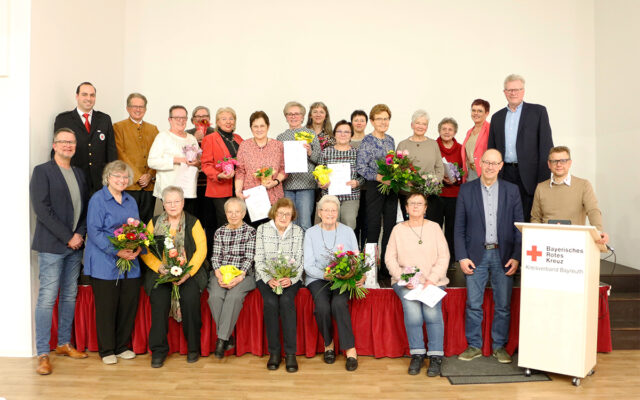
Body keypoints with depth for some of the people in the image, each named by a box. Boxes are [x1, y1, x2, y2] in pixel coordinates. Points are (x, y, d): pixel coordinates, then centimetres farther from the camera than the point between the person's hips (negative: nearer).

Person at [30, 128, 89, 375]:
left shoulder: (79, 173, 15)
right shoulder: (42, 171, -3)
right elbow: (41, 209, -11)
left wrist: (80, 234, -2)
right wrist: (67, 237, -13)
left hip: (75, 245, 6)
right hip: (51, 246, -6)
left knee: (70, 296, 11)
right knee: (47, 298, -3)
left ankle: (64, 344, 23)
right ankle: (43, 354, 5)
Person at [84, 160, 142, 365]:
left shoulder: (131, 201, 15)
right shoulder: (97, 199, -4)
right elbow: (94, 231, -11)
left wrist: (138, 247, -6)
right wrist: (117, 251, -19)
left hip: (130, 263, 6)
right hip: (105, 264, -5)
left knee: (129, 304, 7)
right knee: (106, 307, 2)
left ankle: (122, 346, 23)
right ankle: (106, 350, 17)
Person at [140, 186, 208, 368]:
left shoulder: (193, 222, 8)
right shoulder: (154, 222, 13)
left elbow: (201, 250, -1)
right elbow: (145, 250, 4)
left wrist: (188, 272, -14)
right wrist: (160, 268, -13)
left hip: (189, 272, -1)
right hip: (160, 272, 1)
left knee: (190, 297, -25)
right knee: (159, 299, -24)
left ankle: (193, 347, -7)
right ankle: (158, 349, -8)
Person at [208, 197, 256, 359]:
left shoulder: (250, 231, 6)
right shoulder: (219, 232, 16)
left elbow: (249, 258, -2)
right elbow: (216, 257, 8)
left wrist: (239, 277, -17)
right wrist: (219, 275, -12)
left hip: (242, 274, -2)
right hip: (221, 274, 3)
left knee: (234, 297, -33)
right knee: (215, 296, -28)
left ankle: (221, 339, -23)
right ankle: (228, 338, -15)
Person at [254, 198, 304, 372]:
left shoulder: (299, 231, 5)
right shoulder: (262, 229, 5)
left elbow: (300, 261, 0)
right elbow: (259, 259, 1)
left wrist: (291, 279, -18)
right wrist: (269, 279, -15)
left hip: (290, 277, 0)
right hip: (266, 277, 0)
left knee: (286, 301, -30)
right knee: (271, 302, -29)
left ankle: (290, 353, -23)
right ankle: (274, 352, -17)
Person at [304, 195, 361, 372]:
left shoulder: (347, 231, 10)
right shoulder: (311, 233, 6)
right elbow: (308, 266, -1)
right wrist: (326, 275, -18)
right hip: (318, 279, 0)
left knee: (339, 303, -30)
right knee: (322, 306, -28)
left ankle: (350, 350, -18)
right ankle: (328, 343, -1)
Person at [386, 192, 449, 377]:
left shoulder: (434, 227, 9)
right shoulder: (398, 229, 9)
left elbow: (444, 257, 3)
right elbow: (390, 258, 5)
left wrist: (431, 279, -10)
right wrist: (403, 278, -10)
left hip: (433, 280, 0)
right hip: (405, 281, 0)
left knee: (432, 309, -25)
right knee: (411, 307, -26)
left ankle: (436, 356, -11)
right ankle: (416, 354, -10)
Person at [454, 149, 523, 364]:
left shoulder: (512, 190, 5)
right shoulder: (466, 190, 2)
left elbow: (518, 227, 4)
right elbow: (459, 228, 1)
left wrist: (516, 257, -4)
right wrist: (462, 257, -6)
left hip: (503, 255, 1)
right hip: (476, 255, -1)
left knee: (503, 305, 7)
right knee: (473, 304, 4)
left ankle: (499, 346, 23)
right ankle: (474, 346, 19)